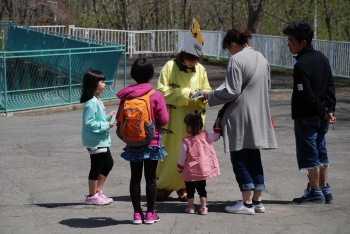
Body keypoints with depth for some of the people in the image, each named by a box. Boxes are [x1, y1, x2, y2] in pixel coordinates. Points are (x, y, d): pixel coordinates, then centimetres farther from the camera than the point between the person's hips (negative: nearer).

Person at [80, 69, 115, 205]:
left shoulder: (97, 101, 11)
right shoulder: (91, 103, -21)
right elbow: (89, 123, -25)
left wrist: (108, 117, 5)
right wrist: (106, 125, -21)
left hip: (102, 140, 10)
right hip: (95, 141, -10)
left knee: (108, 163, 17)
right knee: (96, 167, 0)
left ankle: (97, 191, 25)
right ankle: (92, 196, 12)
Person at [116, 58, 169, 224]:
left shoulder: (126, 96, -3)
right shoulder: (156, 96, -11)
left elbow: (119, 118, 1)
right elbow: (164, 120, -11)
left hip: (132, 144, 2)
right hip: (152, 143, -2)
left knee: (135, 177, 9)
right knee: (150, 178, 5)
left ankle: (137, 213, 11)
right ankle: (150, 213, 8)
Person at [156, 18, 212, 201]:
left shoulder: (200, 70, 6)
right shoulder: (170, 67, -5)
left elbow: (207, 91, 13)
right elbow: (161, 91, -10)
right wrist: (185, 93, -17)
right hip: (173, 121, -3)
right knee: (170, 154, 1)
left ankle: (183, 188, 17)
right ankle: (162, 186, 15)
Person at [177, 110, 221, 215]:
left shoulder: (186, 142, -17)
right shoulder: (205, 136, -8)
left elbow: (182, 157, -9)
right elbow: (217, 136, 7)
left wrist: (179, 168, 6)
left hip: (190, 171, -4)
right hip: (203, 169, 4)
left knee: (190, 189, 13)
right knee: (201, 188, 14)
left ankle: (190, 207, 16)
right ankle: (203, 207, 9)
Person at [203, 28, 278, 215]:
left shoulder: (236, 60, -15)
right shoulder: (261, 58, 10)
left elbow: (232, 92, -17)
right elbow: (267, 86, 18)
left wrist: (210, 96, -4)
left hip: (240, 116, -8)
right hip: (259, 115, 8)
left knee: (239, 159, 0)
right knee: (254, 157, 14)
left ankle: (247, 203, 0)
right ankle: (257, 201, 16)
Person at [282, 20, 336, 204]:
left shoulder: (301, 65, -19)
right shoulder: (322, 58, 8)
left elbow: (307, 95, -21)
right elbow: (330, 85, 8)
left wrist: (323, 112, -11)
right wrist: (329, 110, 4)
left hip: (306, 117, -8)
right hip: (321, 118, 8)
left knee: (308, 154, 1)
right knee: (320, 151, 16)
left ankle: (315, 192, 6)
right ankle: (325, 189, 21)